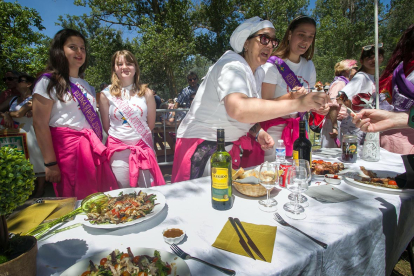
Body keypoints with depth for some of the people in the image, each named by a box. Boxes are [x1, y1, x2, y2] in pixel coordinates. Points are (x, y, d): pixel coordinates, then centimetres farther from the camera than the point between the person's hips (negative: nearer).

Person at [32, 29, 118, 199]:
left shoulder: (85, 85, 17)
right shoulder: (48, 82, -2)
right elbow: (40, 125, -9)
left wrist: (99, 148, 11)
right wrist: (50, 164, -13)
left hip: (93, 148, 6)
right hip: (67, 148, -6)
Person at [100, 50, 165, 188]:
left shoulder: (146, 93, 3)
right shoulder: (106, 95, 2)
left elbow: (151, 123, 7)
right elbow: (106, 126, 7)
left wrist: (139, 136, 6)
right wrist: (120, 137, 5)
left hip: (143, 148, 1)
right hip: (119, 150, 0)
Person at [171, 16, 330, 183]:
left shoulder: (259, 72, 10)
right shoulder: (231, 67, -20)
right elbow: (238, 110, -41)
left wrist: (257, 132, -1)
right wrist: (297, 104, -42)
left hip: (231, 143, 8)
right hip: (204, 146, -8)